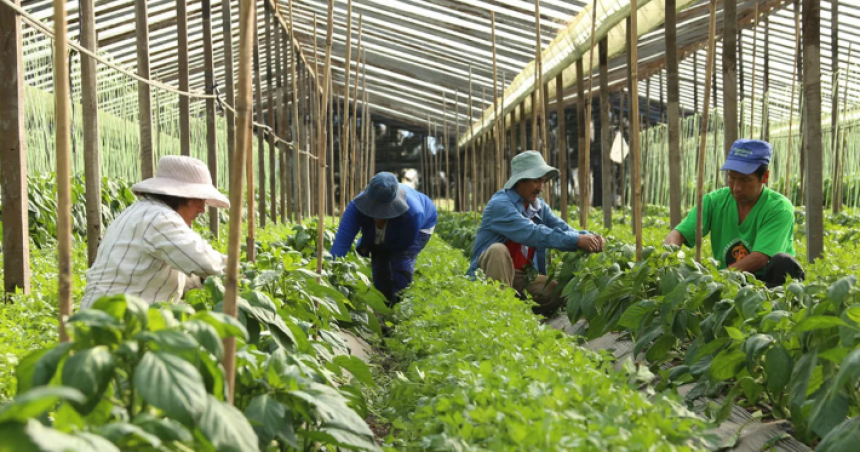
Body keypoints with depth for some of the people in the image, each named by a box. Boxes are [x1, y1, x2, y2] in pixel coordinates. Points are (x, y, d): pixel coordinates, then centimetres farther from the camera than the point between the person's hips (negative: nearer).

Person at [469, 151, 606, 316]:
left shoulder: (539, 207, 9)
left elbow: (563, 229, -2)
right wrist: (577, 240, -34)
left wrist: (590, 237, -25)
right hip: (490, 273, -5)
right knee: (498, 250, -36)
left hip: (524, 277, 6)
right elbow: (533, 234, -30)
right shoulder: (500, 205, -17)